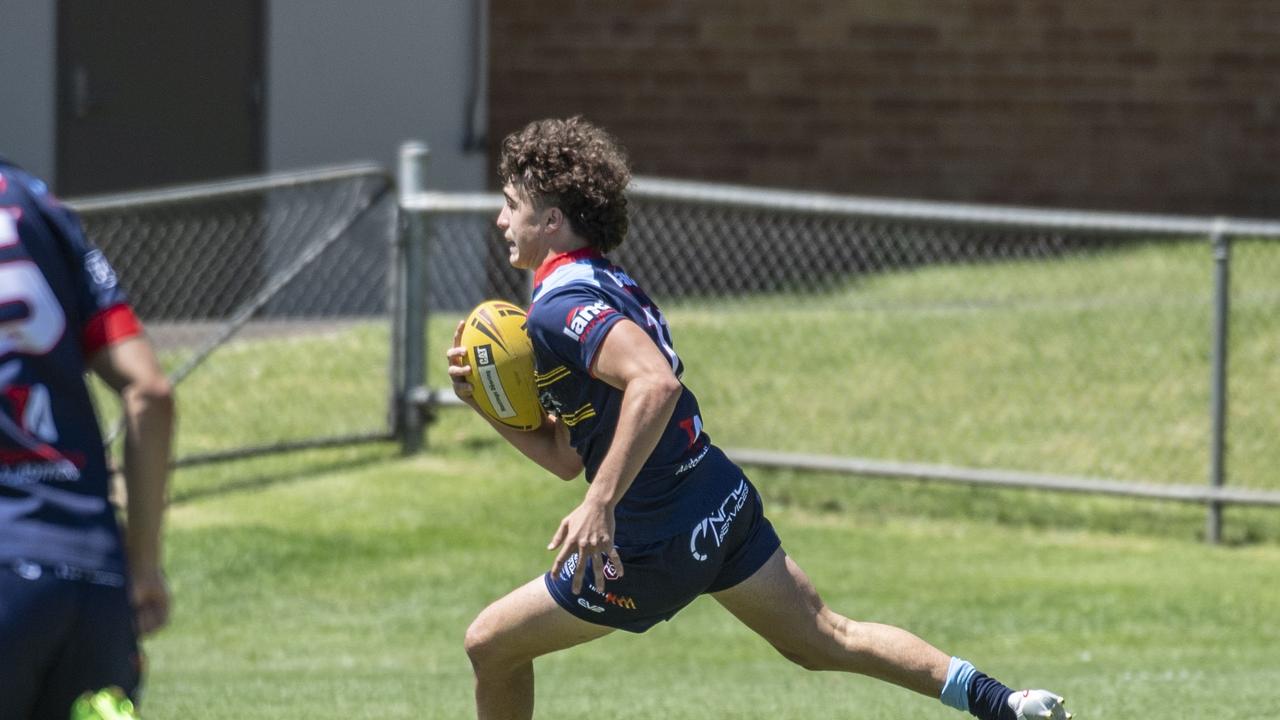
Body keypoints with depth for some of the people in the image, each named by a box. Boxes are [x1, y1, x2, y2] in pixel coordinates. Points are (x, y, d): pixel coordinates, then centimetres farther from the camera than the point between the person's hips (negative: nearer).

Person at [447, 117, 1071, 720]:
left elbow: (655, 382, -38)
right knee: (824, 639, 13)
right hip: (725, 502, 9)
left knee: (490, 644, 5)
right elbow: (566, 456, 16)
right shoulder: (610, 285, 14)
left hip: (657, 548, -9)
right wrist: (484, 400, 4)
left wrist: (600, 504, -38)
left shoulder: (561, 307, -18)